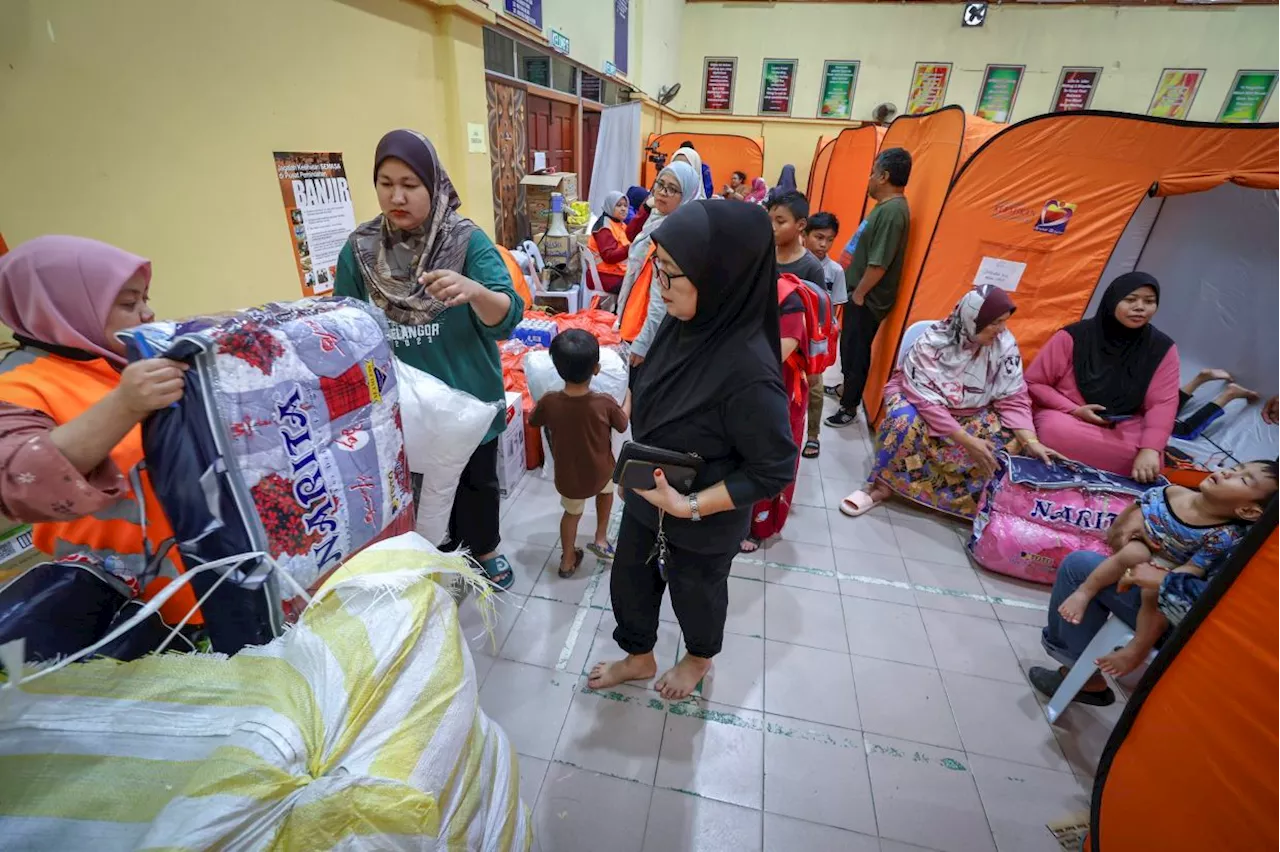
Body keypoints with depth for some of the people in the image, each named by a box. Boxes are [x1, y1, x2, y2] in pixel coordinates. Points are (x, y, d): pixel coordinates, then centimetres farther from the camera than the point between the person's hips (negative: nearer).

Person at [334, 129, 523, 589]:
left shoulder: (468, 240, -12)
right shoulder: (359, 249, -3)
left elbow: (507, 316, -25)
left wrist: (473, 290, -45)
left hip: (467, 399, -2)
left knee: (477, 481, 17)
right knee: (417, 487, 19)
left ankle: (485, 551, 43)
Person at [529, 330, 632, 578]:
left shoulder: (549, 402, -22)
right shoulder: (605, 403, -26)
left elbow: (533, 421, 0)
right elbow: (623, 424, -4)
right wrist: (628, 396, 12)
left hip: (568, 479, 1)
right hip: (600, 474, -1)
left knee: (572, 513, 29)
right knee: (607, 488, 35)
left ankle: (568, 561, 46)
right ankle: (601, 539, 36)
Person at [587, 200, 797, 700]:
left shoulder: (748, 370, -34)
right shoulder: (683, 323, -14)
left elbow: (775, 470, -24)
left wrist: (691, 506, -27)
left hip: (703, 523, -6)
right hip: (645, 498, 6)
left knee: (695, 592, 23)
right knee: (629, 581, 23)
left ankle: (699, 658, 56)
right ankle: (638, 658, 53)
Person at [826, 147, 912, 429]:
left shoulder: (892, 211, -23)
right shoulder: (886, 206, 9)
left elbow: (879, 264, -26)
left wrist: (859, 294, -16)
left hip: (867, 299, -10)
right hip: (860, 293, 10)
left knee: (856, 351, 1)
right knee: (848, 344, 22)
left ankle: (849, 407, 14)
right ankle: (847, 388, 42)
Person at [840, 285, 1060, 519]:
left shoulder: (1005, 345, -13)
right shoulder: (932, 342, -26)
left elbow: (1013, 400, -11)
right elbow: (926, 401, -30)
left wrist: (1031, 442, -25)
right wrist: (967, 440, -35)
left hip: (969, 413, 4)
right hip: (916, 397, -4)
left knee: (1012, 440, -21)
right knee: (906, 421, -37)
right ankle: (882, 485, -22)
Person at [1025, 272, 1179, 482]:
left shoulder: (1162, 348, -2)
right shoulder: (1074, 337, -10)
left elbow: (1163, 403, -10)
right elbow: (1033, 383, -6)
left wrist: (1149, 449, -27)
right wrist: (1075, 410, -18)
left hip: (1125, 429, 3)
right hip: (1066, 418, -3)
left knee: (1149, 461, -30)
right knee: (1055, 432, -39)